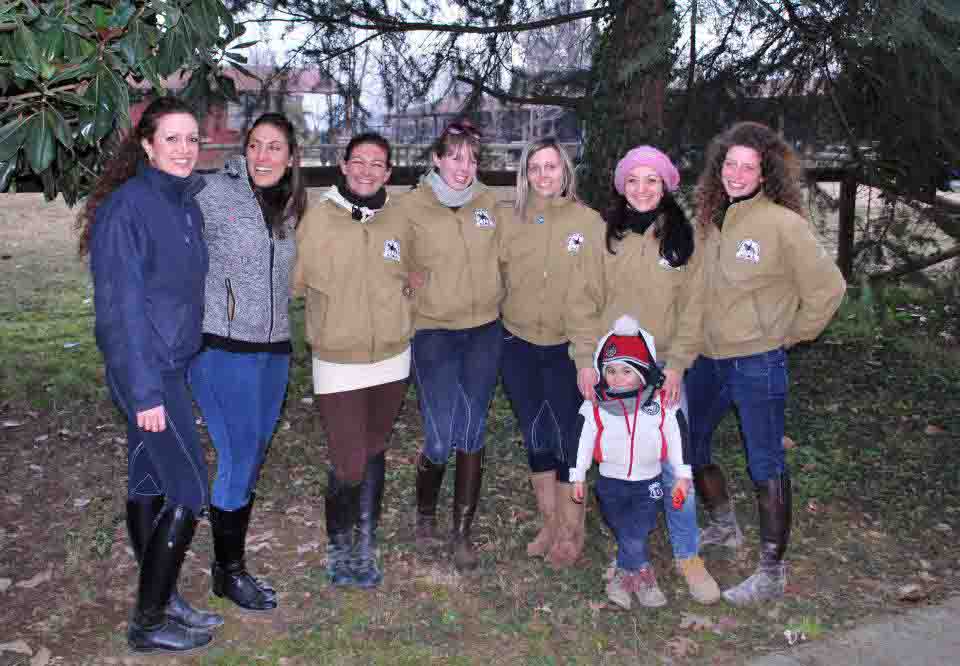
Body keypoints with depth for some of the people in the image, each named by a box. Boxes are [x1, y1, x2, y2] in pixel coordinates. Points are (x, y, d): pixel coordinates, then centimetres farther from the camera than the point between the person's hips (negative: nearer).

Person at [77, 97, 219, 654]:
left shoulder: (187, 203, 8)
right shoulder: (128, 204, -16)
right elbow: (119, 306, -18)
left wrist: (167, 379, 12)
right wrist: (145, 390, -20)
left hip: (174, 365, 8)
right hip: (145, 371, -8)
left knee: (151, 483, 16)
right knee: (190, 491, -3)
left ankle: (161, 600, 28)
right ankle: (149, 624, 11)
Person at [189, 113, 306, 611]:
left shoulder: (290, 210, 10)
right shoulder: (213, 193, -8)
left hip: (273, 350, 6)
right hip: (223, 348, -6)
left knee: (252, 460, 12)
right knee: (240, 460, -3)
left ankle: (230, 560, 27)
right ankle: (228, 571, 15)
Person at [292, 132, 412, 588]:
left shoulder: (398, 222, 2)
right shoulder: (318, 218, -8)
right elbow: (293, 282, -3)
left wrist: (400, 321, 9)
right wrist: (329, 321, -5)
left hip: (390, 358, 3)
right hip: (337, 362, -3)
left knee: (374, 451, 15)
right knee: (349, 464, -5)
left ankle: (366, 547, 31)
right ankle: (337, 544, 22)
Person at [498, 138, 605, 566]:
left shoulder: (589, 222, -4)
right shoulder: (511, 223, 4)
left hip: (568, 348, -3)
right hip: (519, 346, 3)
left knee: (566, 437, 2)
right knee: (535, 437, 12)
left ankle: (571, 532, 20)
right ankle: (550, 524, 29)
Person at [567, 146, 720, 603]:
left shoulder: (682, 239, 2)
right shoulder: (605, 235, -1)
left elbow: (691, 307, 1)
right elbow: (583, 301, -1)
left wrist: (676, 365, -6)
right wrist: (585, 360, -7)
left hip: (662, 368, 0)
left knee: (676, 463, -3)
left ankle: (687, 555, 15)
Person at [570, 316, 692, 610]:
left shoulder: (661, 404, -8)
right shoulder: (595, 407, -7)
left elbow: (676, 439, -1)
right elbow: (584, 442, 1)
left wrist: (682, 475, 1)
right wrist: (577, 476, 5)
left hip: (648, 483, 0)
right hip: (611, 483, 1)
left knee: (634, 533, -10)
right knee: (629, 535, -2)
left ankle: (624, 575, 6)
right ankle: (643, 575, 13)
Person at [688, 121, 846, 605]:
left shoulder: (782, 224, -15)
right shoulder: (710, 217, 4)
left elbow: (827, 288, -11)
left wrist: (791, 334, -3)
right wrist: (700, 333, 11)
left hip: (757, 362, -7)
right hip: (708, 358, 7)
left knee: (765, 465, 3)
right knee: (688, 448, 16)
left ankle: (772, 573, 16)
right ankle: (723, 528, 41)